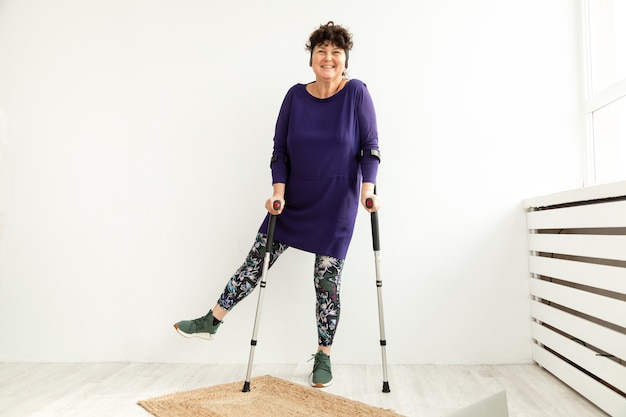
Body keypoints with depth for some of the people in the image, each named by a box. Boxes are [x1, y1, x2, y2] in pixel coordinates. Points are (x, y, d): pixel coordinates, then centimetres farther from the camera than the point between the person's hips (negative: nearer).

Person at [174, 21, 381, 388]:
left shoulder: (357, 93, -7)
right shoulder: (296, 96, 0)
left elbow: (370, 147, -6)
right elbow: (280, 149, 3)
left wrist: (368, 191, -16)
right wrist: (278, 192, -6)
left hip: (337, 206, -2)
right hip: (295, 200, 3)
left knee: (328, 279, 4)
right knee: (257, 259, 6)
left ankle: (324, 356, 21)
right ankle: (212, 321, 21)